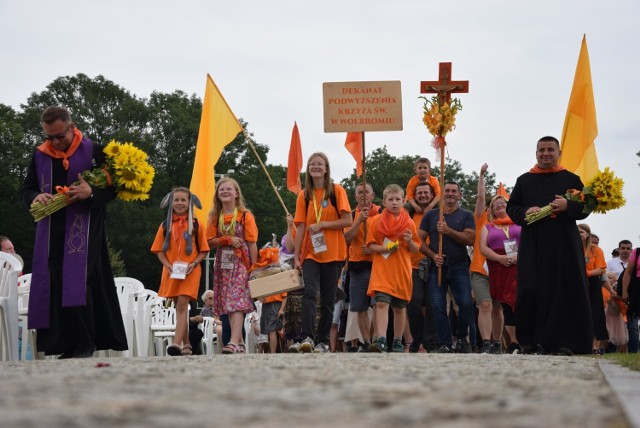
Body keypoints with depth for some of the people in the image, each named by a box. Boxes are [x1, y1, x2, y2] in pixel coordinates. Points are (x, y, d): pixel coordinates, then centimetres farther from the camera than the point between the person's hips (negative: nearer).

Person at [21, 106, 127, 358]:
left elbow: (113, 186, -1)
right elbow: (27, 189, 17)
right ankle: (66, 346, 4)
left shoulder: (93, 152, -1)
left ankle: (85, 343, -9)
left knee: (79, 283, -14)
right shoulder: (39, 156, 12)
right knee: (53, 286, 0)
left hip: (83, 230, -5)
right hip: (51, 231, 5)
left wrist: (91, 192, -21)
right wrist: (35, 198, -7)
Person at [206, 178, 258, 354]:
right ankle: (240, 343, 8)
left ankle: (234, 342, -28)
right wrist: (228, 240, -13)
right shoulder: (215, 217, 11)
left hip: (240, 264, -5)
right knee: (227, 305, 3)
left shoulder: (245, 216, 0)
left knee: (237, 303, -16)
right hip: (223, 265, 5)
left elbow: (252, 243, -4)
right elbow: (210, 241, 3)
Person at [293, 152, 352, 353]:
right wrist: (296, 257, 0)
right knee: (310, 292, -17)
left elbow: (348, 221, -5)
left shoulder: (337, 191, 0)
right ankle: (307, 337, -25)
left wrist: (322, 225, -15)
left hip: (333, 253, -1)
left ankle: (323, 341, 10)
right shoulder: (304, 195, 7)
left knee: (328, 298, 3)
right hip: (310, 253, 1)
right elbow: (300, 227, 5)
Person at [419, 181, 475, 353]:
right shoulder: (431, 215, 13)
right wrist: (433, 255, -9)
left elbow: (470, 239, -7)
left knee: (466, 304, -11)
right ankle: (445, 344, -1)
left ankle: (462, 338, 11)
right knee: (438, 306, -6)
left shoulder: (466, 216, 9)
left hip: (459, 266, -1)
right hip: (437, 266, 1)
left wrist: (448, 231, -15)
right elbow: (420, 240, 7)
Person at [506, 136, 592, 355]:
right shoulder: (524, 180, 14)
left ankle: (562, 341, -3)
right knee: (531, 291, -5)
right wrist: (525, 212, -10)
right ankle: (531, 341, 1)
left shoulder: (571, 179, 9)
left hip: (564, 245, -1)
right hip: (532, 245, 1)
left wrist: (568, 206, -16)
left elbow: (585, 208, 5)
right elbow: (511, 207, 12)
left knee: (564, 291, -5)